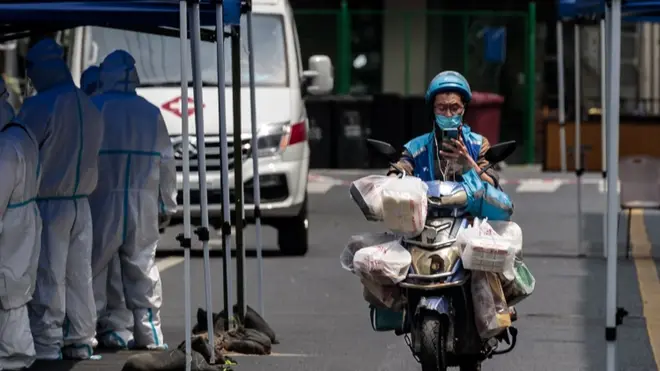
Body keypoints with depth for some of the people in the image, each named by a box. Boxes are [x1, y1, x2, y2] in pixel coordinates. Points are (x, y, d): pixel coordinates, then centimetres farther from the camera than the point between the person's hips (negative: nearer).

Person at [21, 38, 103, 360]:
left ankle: (46, 345, 1)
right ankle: (81, 340, 18)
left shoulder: (39, 106, -16)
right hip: (80, 202, 7)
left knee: (47, 278, -2)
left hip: (48, 204, -7)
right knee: (79, 275, 13)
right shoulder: (89, 108, 7)